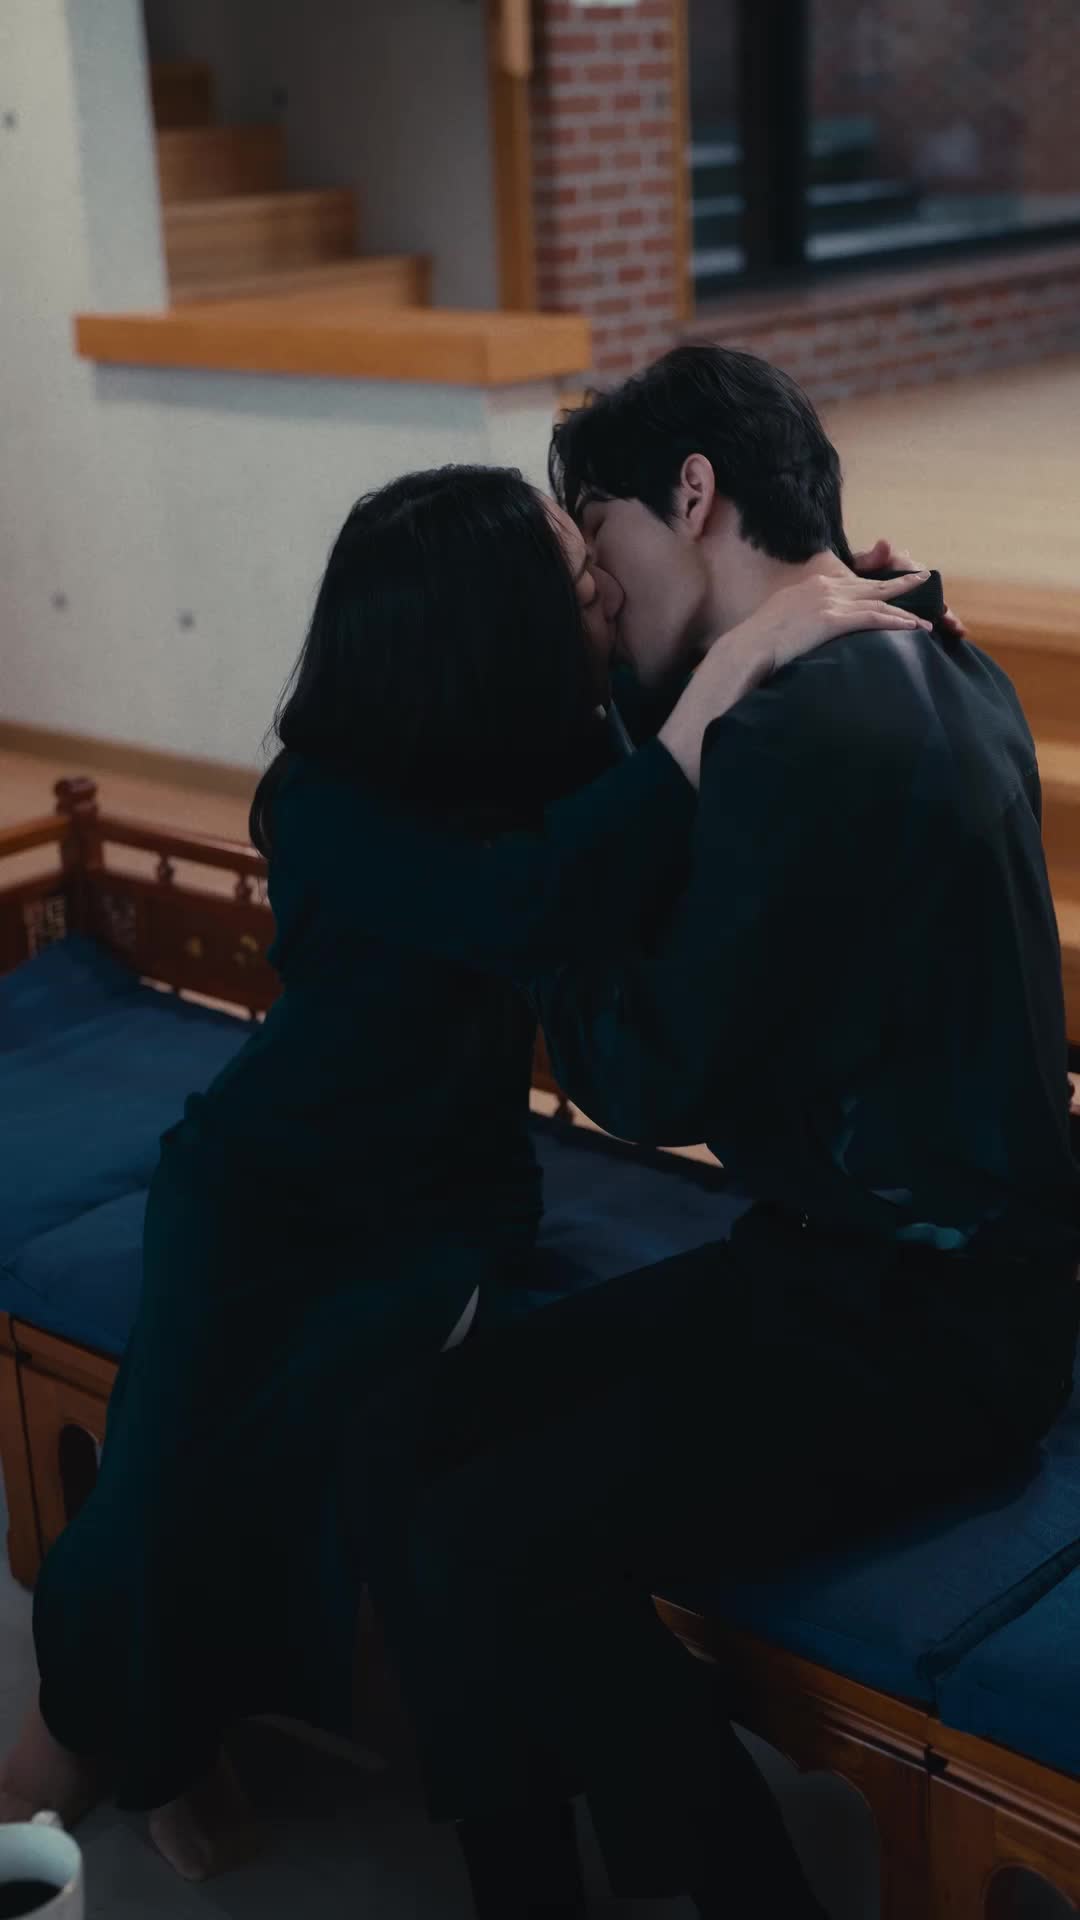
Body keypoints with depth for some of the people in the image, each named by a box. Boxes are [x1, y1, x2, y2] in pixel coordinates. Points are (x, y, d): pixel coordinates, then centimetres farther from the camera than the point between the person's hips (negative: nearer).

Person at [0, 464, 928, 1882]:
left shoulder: (554, 751, -12)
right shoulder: (327, 804, -26)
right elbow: (531, 906, -44)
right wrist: (734, 668, -44)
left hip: (449, 1193, 2)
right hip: (266, 1179, -2)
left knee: (293, 1445, -24)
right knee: (172, 1462, -24)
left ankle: (163, 1729, 7)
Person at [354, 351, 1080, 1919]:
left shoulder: (807, 727, -21)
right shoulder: (934, 668, 10)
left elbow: (651, 1082, -17)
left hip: (925, 1335, -10)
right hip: (901, 1269, 10)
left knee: (470, 1556, -21)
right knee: (421, 1439, 1)